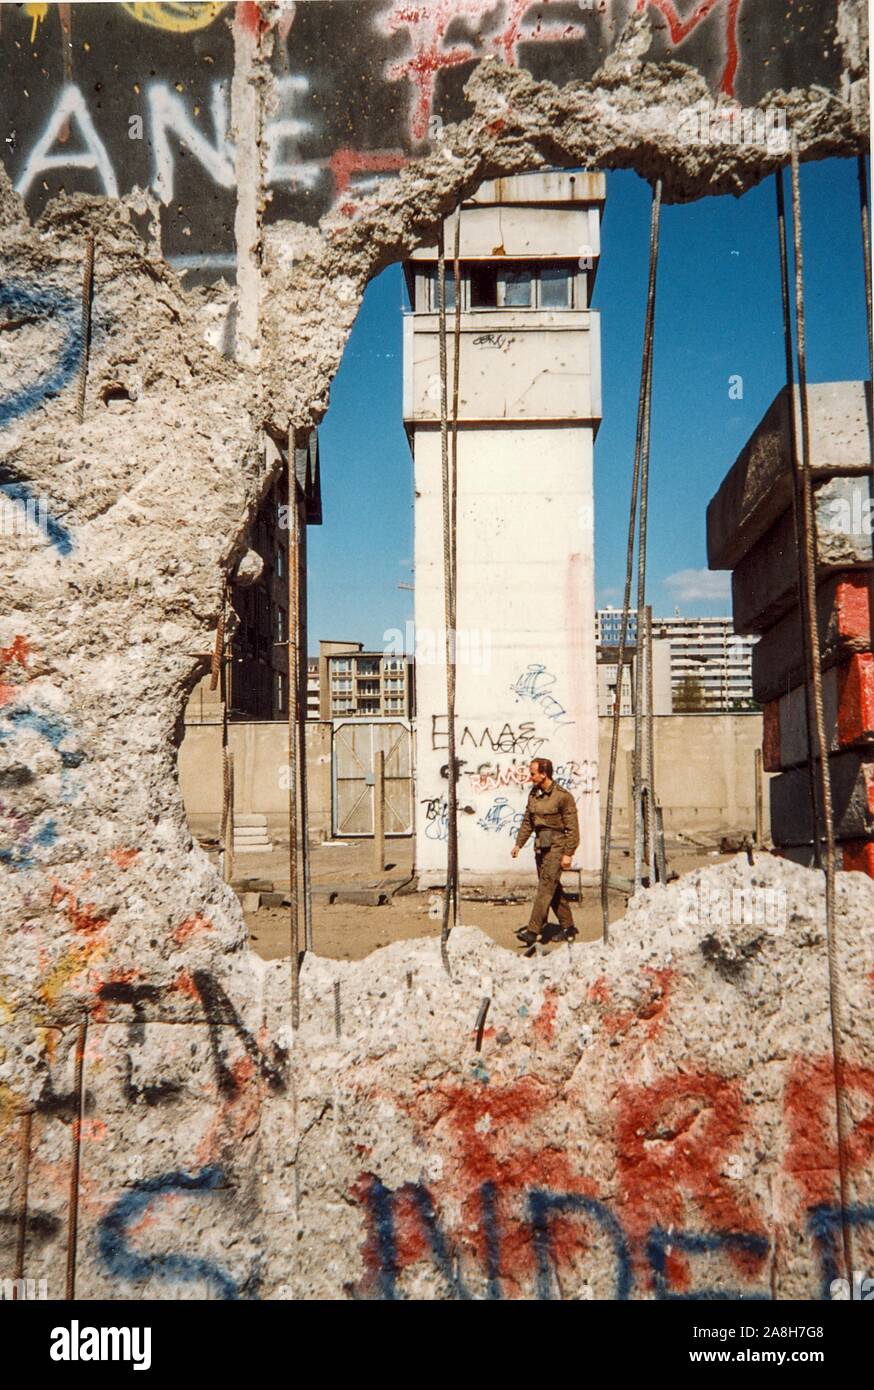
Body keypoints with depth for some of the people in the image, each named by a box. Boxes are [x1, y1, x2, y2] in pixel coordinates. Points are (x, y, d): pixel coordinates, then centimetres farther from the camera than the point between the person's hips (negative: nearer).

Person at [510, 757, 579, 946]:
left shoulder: (563, 796, -12)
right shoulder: (533, 794, 9)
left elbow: (572, 828, -12)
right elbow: (527, 822, 17)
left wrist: (568, 853, -14)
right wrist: (519, 843, 10)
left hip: (556, 847, -8)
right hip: (541, 846, 8)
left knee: (545, 888, -11)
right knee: (553, 889, 12)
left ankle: (533, 931, -15)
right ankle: (567, 927, 23)